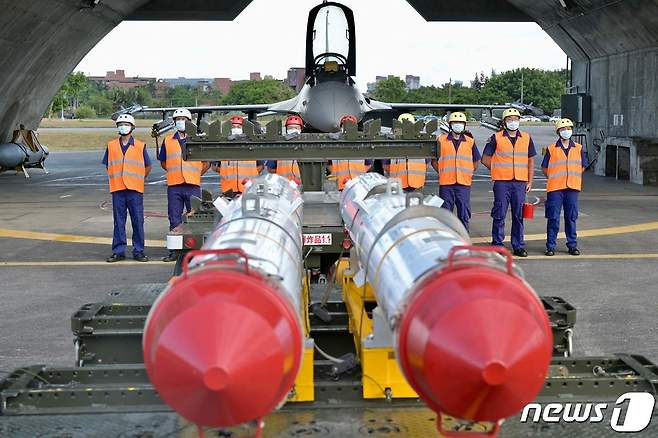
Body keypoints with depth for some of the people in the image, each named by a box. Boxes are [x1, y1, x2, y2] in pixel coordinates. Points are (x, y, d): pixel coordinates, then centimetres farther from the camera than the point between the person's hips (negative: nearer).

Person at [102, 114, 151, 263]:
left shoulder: (140, 146, 5)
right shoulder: (111, 146, 9)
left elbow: (148, 167, 12)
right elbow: (108, 166, 17)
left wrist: (137, 180, 9)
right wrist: (116, 178, 10)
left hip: (135, 190, -1)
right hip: (117, 189, 1)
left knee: (138, 221, 0)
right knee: (119, 222, 4)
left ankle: (138, 251, 8)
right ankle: (118, 251, 10)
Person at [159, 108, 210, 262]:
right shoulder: (168, 141, 11)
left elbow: (206, 163, 11)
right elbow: (163, 162, 19)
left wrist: (196, 174, 4)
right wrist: (175, 173, 9)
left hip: (193, 186, -2)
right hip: (174, 187, 2)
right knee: (174, 220, 5)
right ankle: (174, 251, 10)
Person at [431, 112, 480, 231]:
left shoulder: (470, 141, 8)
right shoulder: (441, 140, 4)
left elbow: (476, 160, 18)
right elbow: (434, 160, 12)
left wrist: (468, 173, 10)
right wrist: (442, 173, 4)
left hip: (464, 184, 1)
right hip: (446, 183, -1)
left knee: (464, 215, 4)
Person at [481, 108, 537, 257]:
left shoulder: (526, 138, 11)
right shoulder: (496, 138, 3)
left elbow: (531, 161, 14)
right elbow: (485, 159, 6)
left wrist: (530, 181, 7)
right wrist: (498, 170, 3)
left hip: (520, 182, 3)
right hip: (501, 183, -2)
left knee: (519, 215, 6)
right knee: (499, 215, -1)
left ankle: (518, 246, 12)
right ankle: (497, 245, 6)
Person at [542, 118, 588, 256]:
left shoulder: (579, 149, 10)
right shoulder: (551, 149, 4)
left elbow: (582, 167, 17)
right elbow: (545, 168, 8)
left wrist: (573, 178, 10)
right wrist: (554, 178, 2)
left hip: (572, 188, 2)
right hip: (555, 188, -2)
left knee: (571, 218, 7)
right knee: (553, 218, -2)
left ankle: (572, 245, 15)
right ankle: (550, 246, 4)